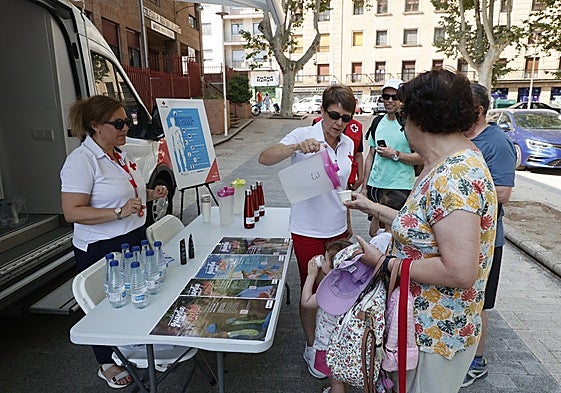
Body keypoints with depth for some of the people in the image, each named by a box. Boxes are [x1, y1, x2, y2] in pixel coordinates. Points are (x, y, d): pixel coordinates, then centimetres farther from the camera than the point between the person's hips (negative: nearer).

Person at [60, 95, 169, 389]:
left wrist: (150, 194, 3)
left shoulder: (119, 153, 7)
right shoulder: (82, 159, -19)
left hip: (135, 240, 8)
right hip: (101, 250, -8)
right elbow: (72, 212, -23)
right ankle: (107, 364, 34)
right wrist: (119, 212, -33)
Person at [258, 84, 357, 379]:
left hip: (338, 229, 5)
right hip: (308, 230, -5)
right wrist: (297, 147, -45)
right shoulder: (304, 135, -14)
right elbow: (265, 158, -28)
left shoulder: (348, 144, 4)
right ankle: (311, 347, 33)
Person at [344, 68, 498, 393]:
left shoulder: (454, 178, -29)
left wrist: (385, 262, -22)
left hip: (436, 333, -9)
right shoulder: (455, 161, 3)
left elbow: (460, 272, -33)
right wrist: (371, 207, 16)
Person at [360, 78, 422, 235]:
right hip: (375, 184, 6)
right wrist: (364, 186, 12)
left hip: (400, 187, -5)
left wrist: (395, 154, -17)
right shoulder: (377, 122, 11)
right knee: (374, 232, 14)